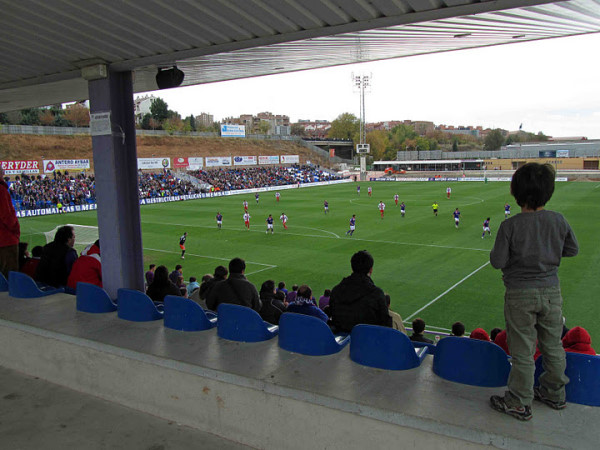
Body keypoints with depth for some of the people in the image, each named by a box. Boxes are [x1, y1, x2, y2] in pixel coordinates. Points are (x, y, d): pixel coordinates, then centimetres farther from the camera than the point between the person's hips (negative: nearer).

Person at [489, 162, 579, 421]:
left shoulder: (510, 226, -19)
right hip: (551, 292, 4)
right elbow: (573, 250, 8)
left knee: (523, 353, 7)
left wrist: (496, 251, 4)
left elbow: (497, 262, -15)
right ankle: (554, 394, 38)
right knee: (553, 347, 20)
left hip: (521, 295, -4)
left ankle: (519, 404, 19)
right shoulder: (558, 221, -6)